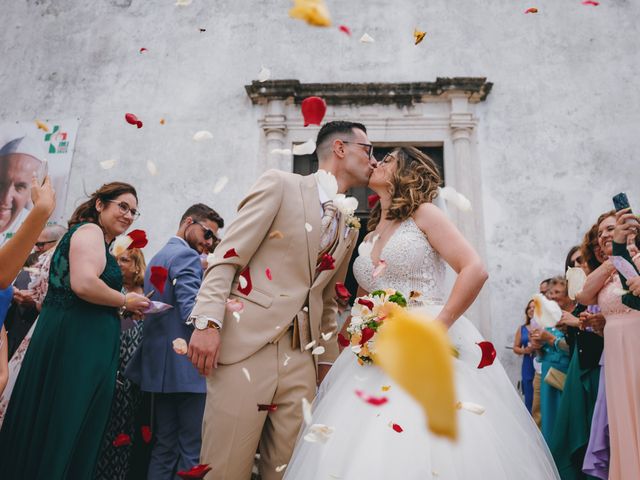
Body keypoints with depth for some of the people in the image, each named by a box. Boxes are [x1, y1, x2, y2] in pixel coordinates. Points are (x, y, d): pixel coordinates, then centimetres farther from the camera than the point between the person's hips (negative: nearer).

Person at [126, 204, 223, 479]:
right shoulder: (186, 255, -11)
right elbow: (192, 312, -22)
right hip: (185, 366, -10)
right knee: (192, 449, -2)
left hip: (160, 365, 10)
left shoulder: (158, 256, 20)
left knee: (164, 446, 13)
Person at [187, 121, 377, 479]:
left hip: (302, 359, 6)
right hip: (245, 344, -5)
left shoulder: (350, 226, 18)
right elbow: (227, 257, -6)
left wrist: (328, 359, 21)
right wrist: (207, 322, -16)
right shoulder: (281, 185, 1)